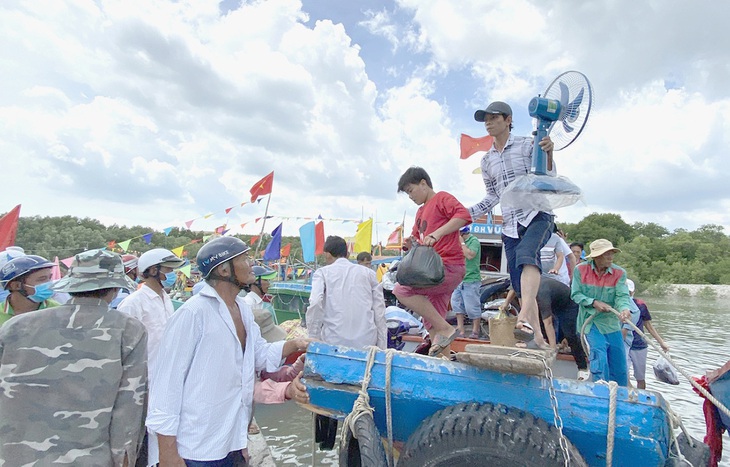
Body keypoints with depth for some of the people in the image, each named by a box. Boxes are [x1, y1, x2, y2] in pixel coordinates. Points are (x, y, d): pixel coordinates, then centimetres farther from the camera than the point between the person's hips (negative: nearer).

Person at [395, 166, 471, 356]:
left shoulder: (442, 198, -1)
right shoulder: (421, 211, 24)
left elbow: (464, 215, -20)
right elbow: (420, 245, 27)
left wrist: (437, 233, -27)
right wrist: (411, 244, 3)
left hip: (449, 266, -10)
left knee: (402, 290, -22)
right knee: (432, 324, 8)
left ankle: (445, 329, -15)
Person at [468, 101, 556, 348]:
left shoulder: (527, 144, 2)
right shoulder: (486, 161, 15)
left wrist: (548, 154, -20)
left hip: (538, 215, -5)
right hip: (510, 226, 5)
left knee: (526, 255, -36)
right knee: (520, 287, 1)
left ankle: (524, 319, -48)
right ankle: (538, 339, 10)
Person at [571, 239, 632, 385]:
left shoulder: (619, 273, -5)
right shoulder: (580, 270, -7)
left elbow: (622, 296, -15)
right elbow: (575, 294, -6)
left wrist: (625, 308, -36)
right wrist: (594, 302, -20)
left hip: (611, 320, 2)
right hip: (590, 319, -2)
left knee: (619, 360, 7)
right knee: (598, 351, -18)